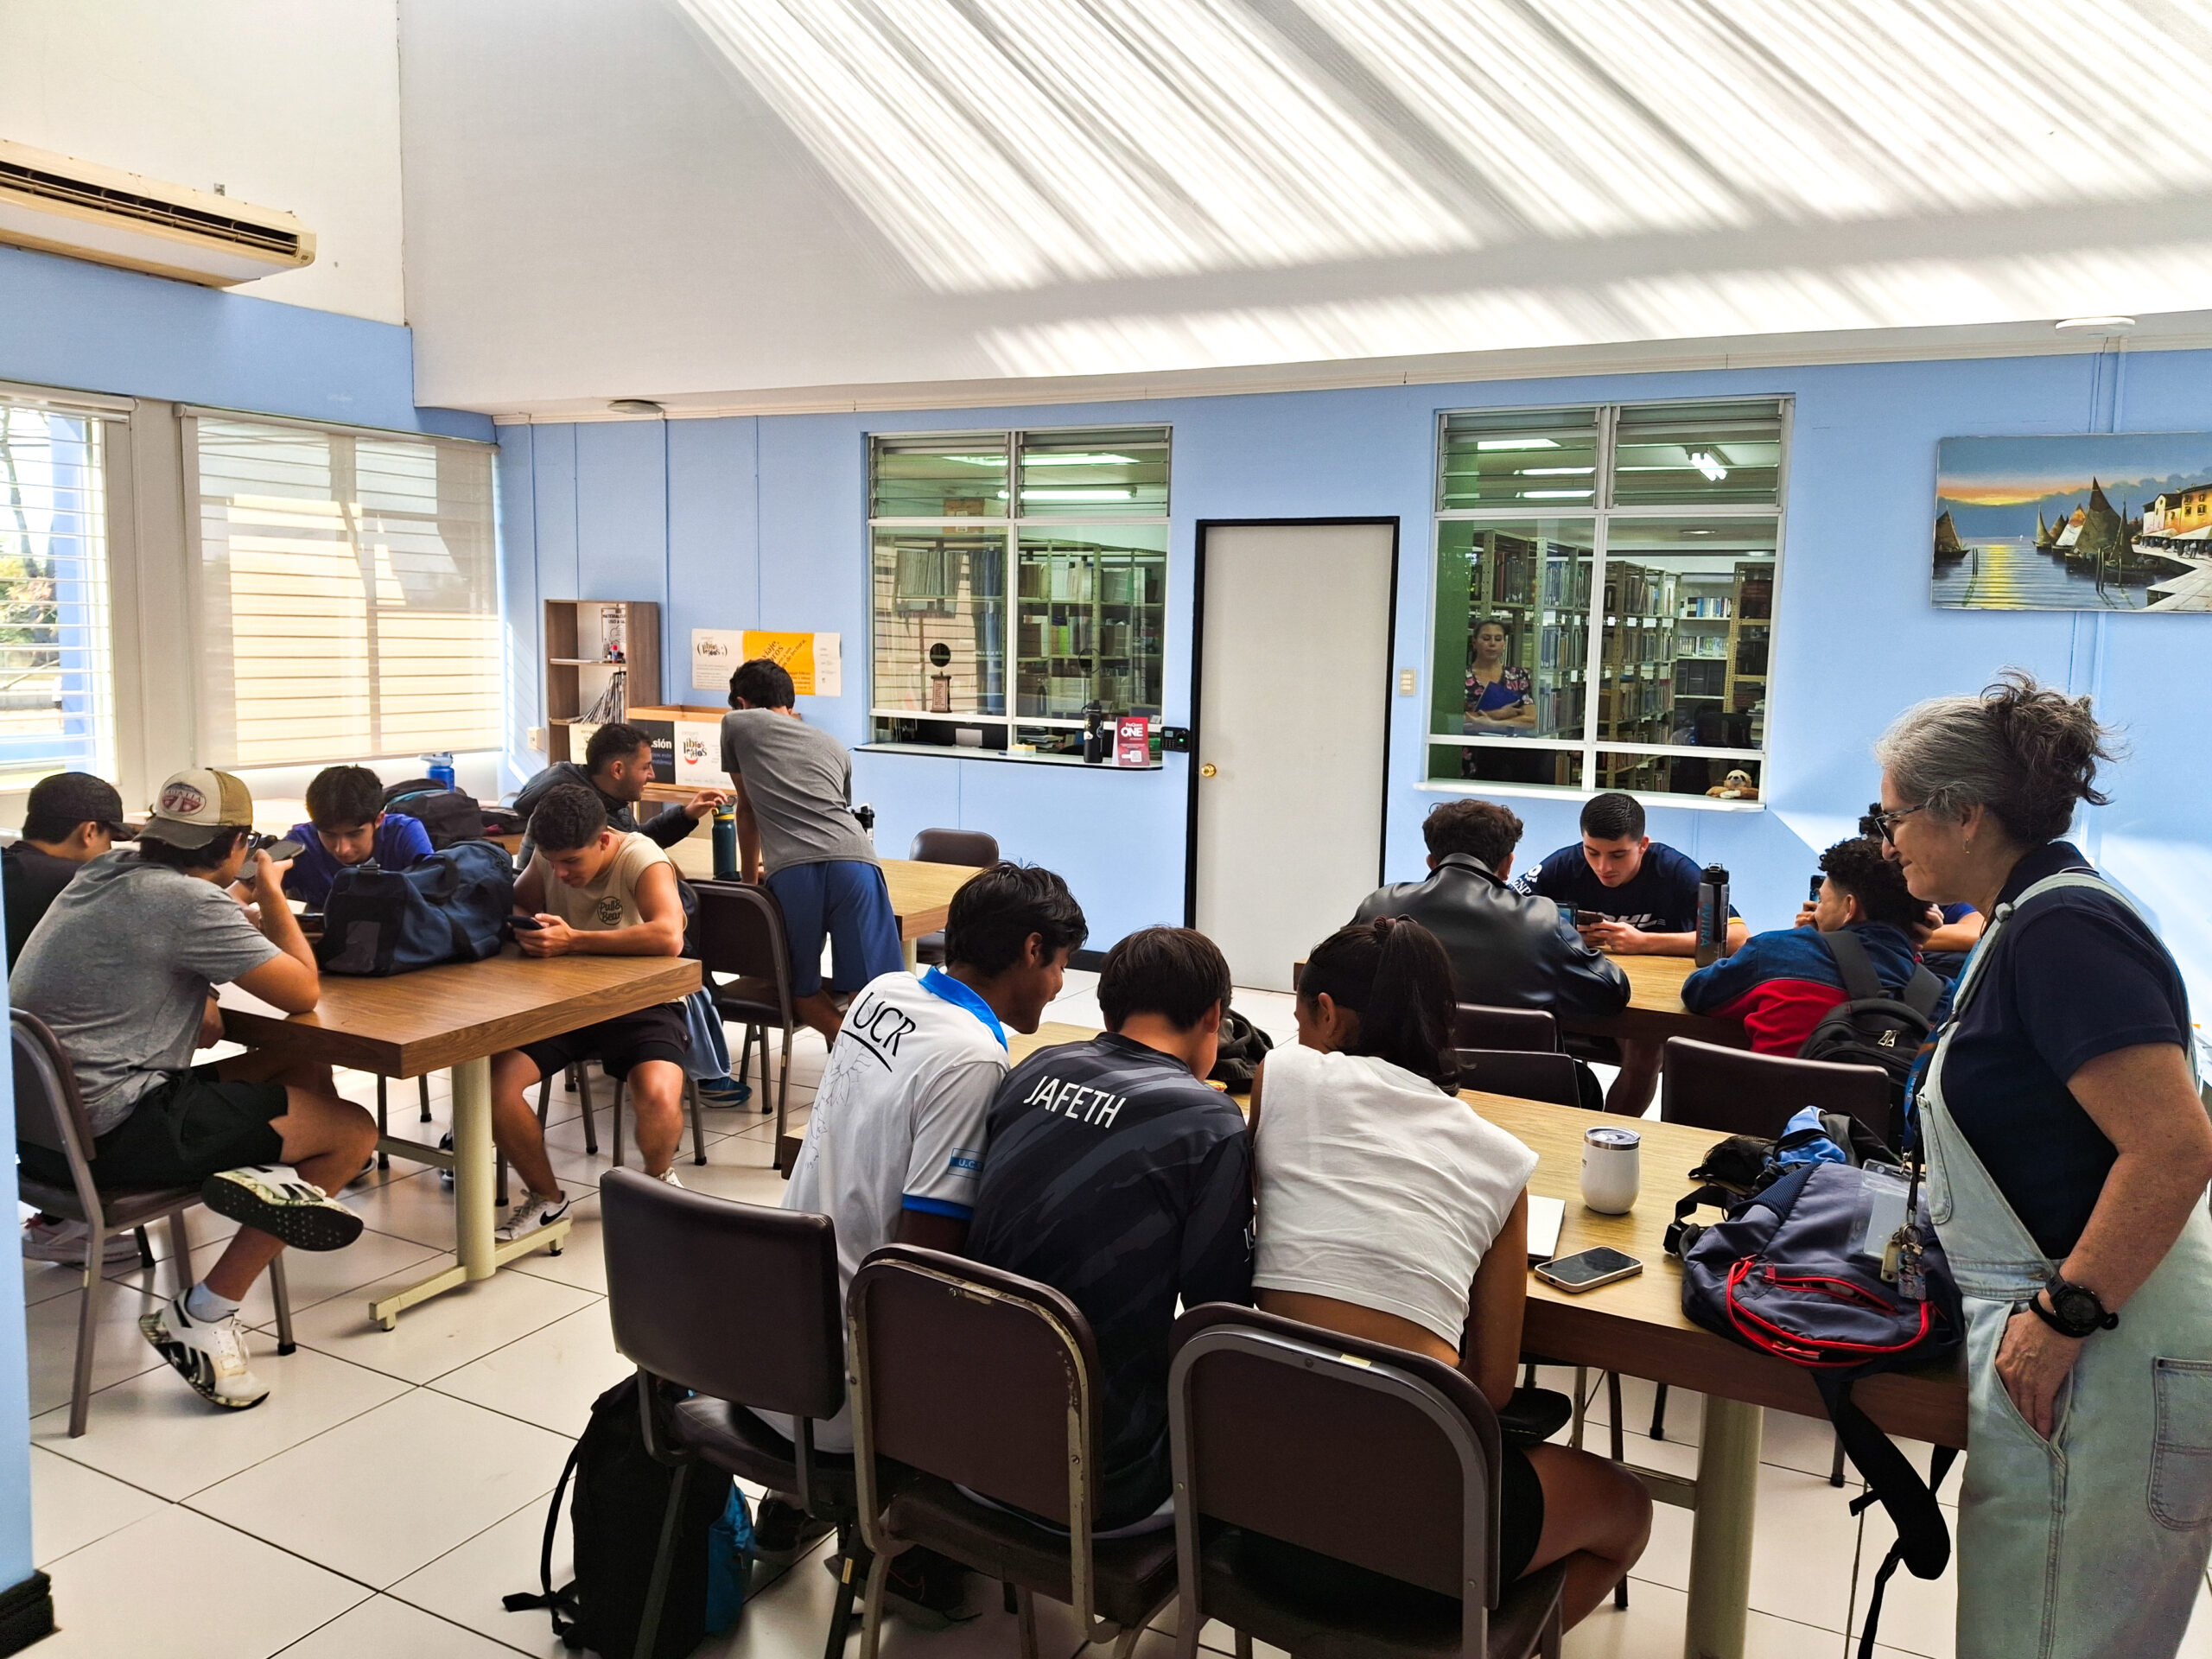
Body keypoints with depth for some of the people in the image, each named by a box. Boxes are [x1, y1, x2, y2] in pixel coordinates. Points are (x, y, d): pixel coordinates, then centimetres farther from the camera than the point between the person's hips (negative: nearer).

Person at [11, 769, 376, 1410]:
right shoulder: (191, 902, -19)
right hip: (114, 1129, -9)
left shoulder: (106, 872, 7)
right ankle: (204, 1315, -4)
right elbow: (303, 993, -12)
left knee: (306, 1073, 16)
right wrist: (272, 894, 1)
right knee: (352, 1131, -2)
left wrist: (257, 910, 8)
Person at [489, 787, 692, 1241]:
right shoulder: (550, 857, 1)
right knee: (491, 1080, -19)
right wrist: (522, 928, -8)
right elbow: (515, 904, 18)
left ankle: (657, 1178, 6)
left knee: (659, 1098, -32)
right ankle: (547, 1196, 6)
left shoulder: (643, 861, -18)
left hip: (640, 1003, -5)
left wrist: (573, 941, -35)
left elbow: (669, 937, -34)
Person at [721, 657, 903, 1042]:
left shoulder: (737, 723, 27)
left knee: (803, 992, 13)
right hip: (854, 861, 2)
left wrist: (749, 878, 52)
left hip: (792, 872, -2)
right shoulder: (835, 747, 35)